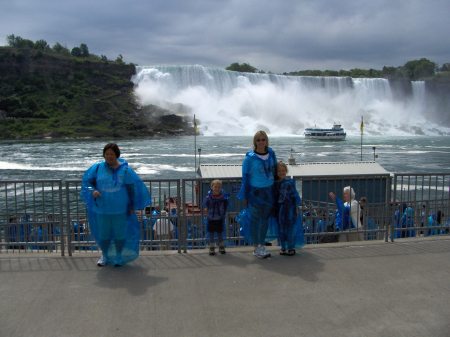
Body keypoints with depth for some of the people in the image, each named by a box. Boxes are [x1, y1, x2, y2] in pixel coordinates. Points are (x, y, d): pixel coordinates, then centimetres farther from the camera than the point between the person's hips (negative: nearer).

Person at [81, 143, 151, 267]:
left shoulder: (125, 170, -6)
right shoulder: (97, 168, -3)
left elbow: (133, 187, 0)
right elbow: (87, 181, 3)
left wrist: (133, 206, 0)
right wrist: (92, 191, -18)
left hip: (120, 210, -1)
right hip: (102, 209, 1)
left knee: (119, 234, 9)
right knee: (103, 234, 10)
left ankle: (119, 256, 31)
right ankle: (105, 256, 34)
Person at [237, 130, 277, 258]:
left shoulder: (271, 153, 1)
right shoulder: (250, 157, -12)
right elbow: (245, 177, -8)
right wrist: (245, 196, -8)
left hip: (269, 191, 5)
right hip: (255, 192, -5)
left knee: (265, 219, 12)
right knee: (255, 220, 2)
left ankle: (261, 245, 25)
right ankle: (256, 248, 13)